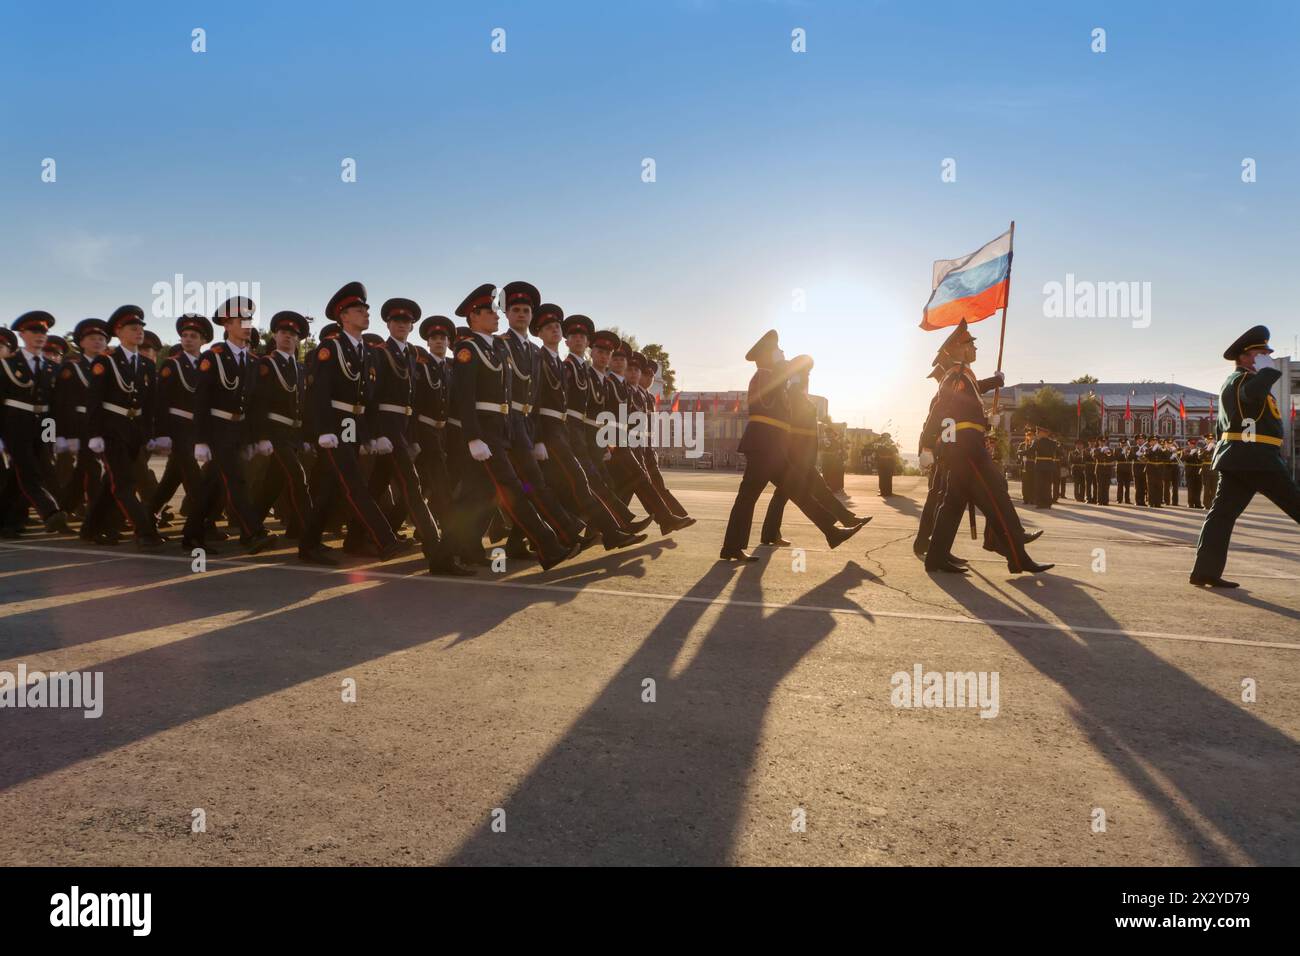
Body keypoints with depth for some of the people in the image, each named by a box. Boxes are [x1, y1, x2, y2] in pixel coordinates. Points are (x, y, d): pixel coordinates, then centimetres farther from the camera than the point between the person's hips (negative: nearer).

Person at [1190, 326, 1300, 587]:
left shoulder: (1232, 383, 24)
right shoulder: (1242, 378, -7)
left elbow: (1221, 428, 26)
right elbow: (1253, 393, -34)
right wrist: (1268, 369, -17)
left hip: (1237, 459, 10)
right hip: (1257, 459, -10)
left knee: (1222, 513, 3)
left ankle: (1205, 571, 0)